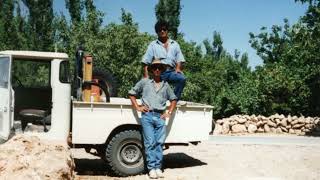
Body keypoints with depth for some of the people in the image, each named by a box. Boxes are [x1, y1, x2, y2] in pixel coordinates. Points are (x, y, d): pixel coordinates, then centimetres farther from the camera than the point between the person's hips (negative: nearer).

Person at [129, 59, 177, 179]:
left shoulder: (165, 85, 16)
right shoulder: (144, 82, 9)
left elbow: (173, 99, 22)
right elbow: (131, 93, 13)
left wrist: (169, 112, 10)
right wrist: (137, 107, 2)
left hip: (160, 116, 2)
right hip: (147, 115, -2)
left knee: (159, 143, 0)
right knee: (150, 142, -6)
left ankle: (158, 168, 7)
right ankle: (151, 168, 0)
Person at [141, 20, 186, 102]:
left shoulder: (174, 44, 22)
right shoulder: (153, 45, 16)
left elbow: (179, 59, 14)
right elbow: (146, 62, 8)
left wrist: (178, 68, -8)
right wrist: (146, 77, -5)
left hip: (171, 71, 0)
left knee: (182, 78, -28)